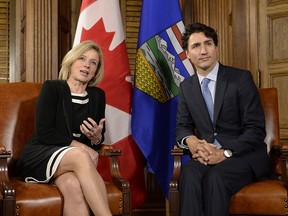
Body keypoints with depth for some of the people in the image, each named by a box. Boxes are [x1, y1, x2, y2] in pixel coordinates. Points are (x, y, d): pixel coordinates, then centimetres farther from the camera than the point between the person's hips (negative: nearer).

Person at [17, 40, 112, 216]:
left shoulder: (98, 96, 12)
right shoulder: (52, 87, -1)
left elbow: (99, 138, 14)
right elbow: (43, 132, -11)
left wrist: (96, 138, -11)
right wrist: (77, 145, -18)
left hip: (76, 160, 3)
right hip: (40, 157, -3)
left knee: (73, 185, -36)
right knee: (80, 156, -37)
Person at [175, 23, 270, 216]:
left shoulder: (241, 78, -5)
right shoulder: (186, 86, 9)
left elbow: (256, 129, -9)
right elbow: (182, 126, 12)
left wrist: (225, 153, -21)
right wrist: (190, 140, -13)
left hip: (244, 155, -3)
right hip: (207, 154, 3)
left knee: (215, 177, -34)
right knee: (189, 174, -31)